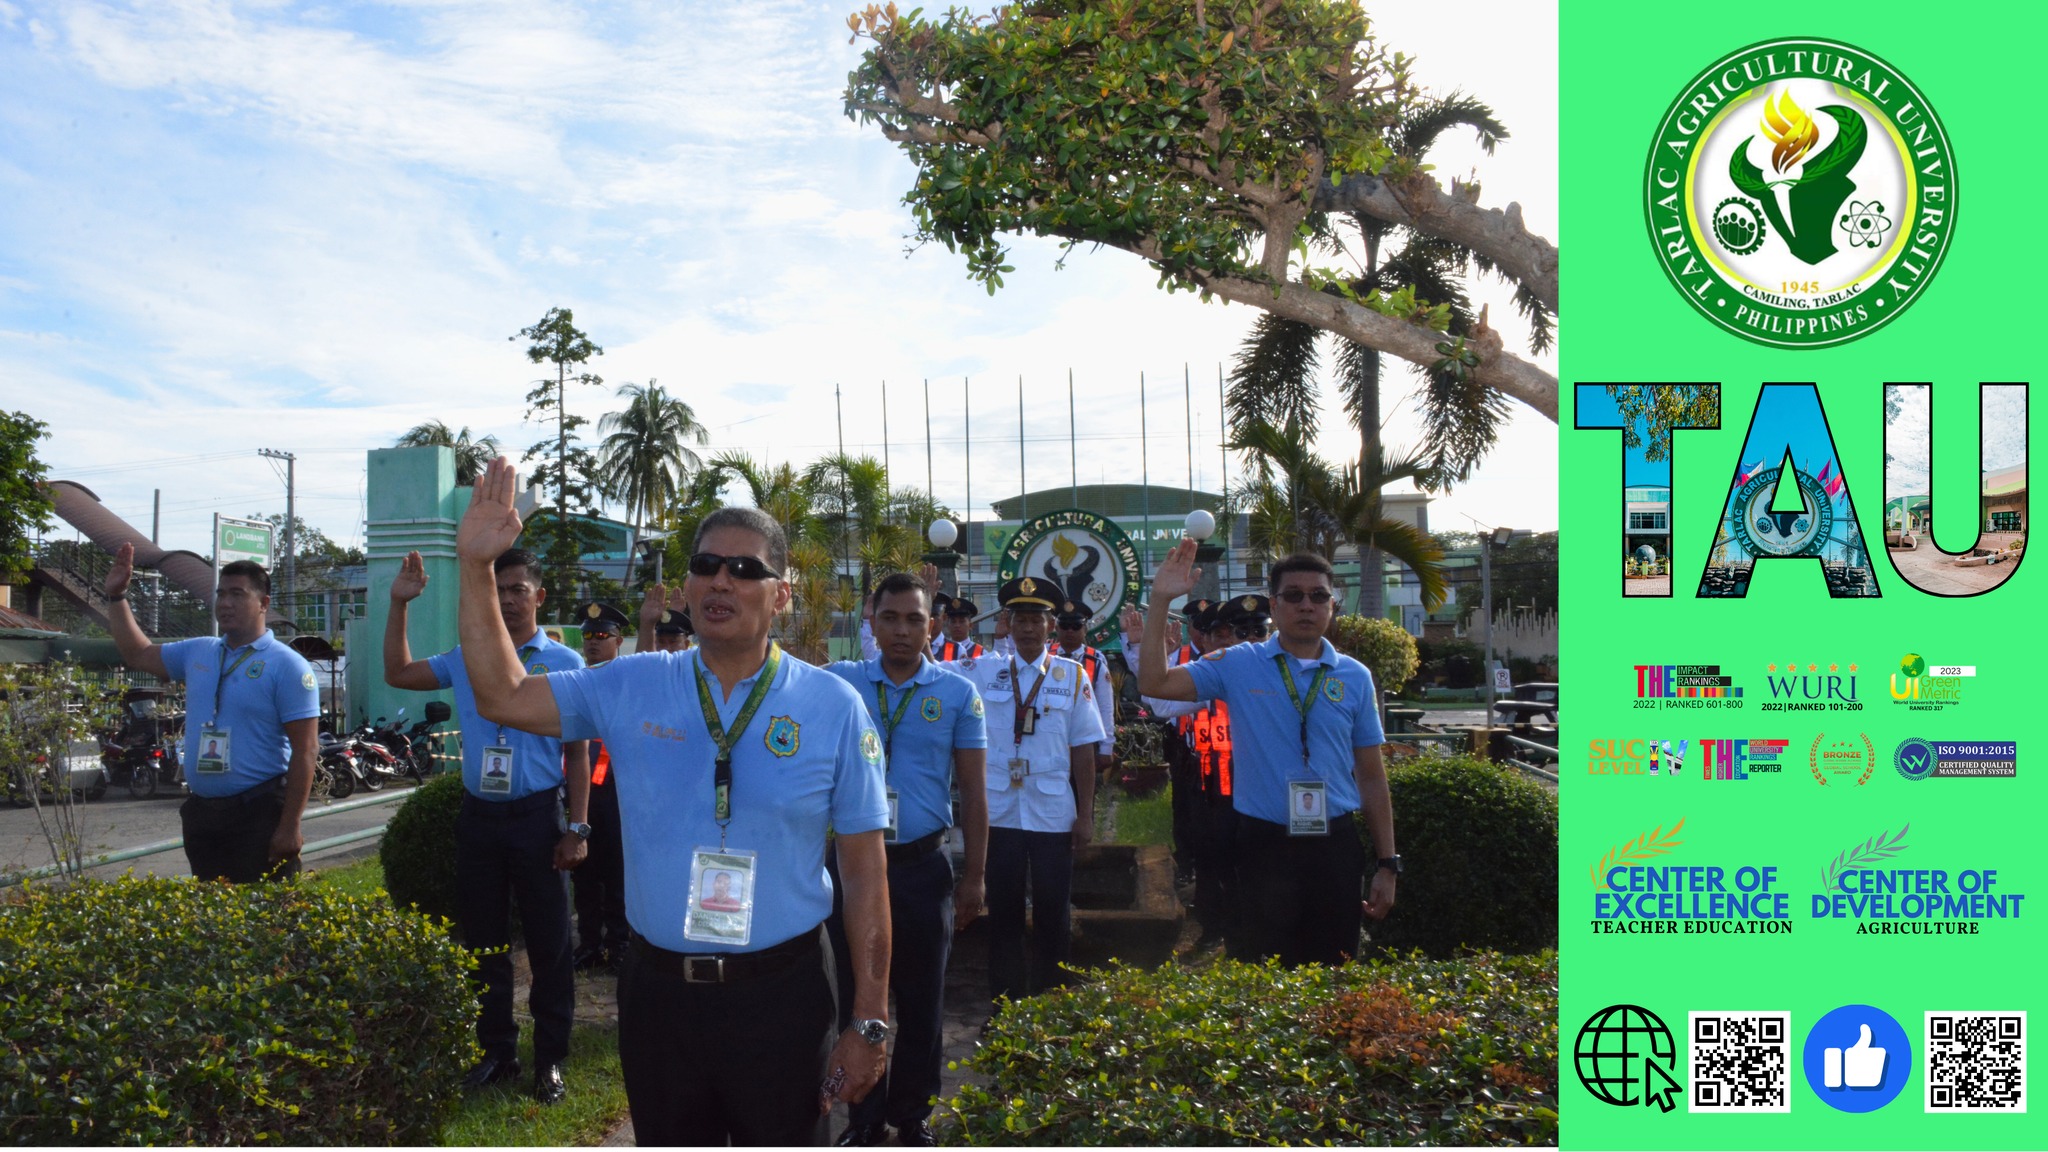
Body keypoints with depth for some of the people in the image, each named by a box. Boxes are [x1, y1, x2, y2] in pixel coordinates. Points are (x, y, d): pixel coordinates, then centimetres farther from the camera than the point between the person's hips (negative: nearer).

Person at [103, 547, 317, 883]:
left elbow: (305, 751, -14)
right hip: (201, 813, 7)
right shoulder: (197, 653, 11)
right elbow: (137, 654, 28)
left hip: (260, 816, -7)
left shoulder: (287, 666, -10)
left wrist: (290, 826, -18)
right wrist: (116, 596, 19)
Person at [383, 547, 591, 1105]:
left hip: (537, 816, -4)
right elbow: (398, 673, 16)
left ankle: (551, 1060, 15)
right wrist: (399, 604, 7)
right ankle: (496, 1051, 27)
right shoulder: (466, 659, 7)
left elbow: (578, 751, -4)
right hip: (478, 817, 4)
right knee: (481, 939, 13)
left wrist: (577, 828, -9)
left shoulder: (564, 663, -3)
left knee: (548, 942, 3)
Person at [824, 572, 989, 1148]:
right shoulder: (838, 683, 1)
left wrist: (974, 875, -1)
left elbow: (973, 791, 2)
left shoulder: (958, 693, 0)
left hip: (924, 865, 0)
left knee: (922, 997, 11)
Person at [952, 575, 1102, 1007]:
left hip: (1053, 816, 0)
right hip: (999, 814, 1)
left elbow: (1083, 748, 0)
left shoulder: (1072, 675, 0)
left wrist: (1086, 813, -2)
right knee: (1003, 913, 11)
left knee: (1052, 914, 9)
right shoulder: (984, 670, 2)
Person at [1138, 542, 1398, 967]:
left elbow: (1371, 776, 7)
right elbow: (1154, 683, -8)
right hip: (1265, 846, -2)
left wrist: (1387, 864, 5)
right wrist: (1160, 601, -15)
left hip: (1334, 846, 2)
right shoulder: (1238, 665, 0)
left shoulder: (1354, 677, 5)